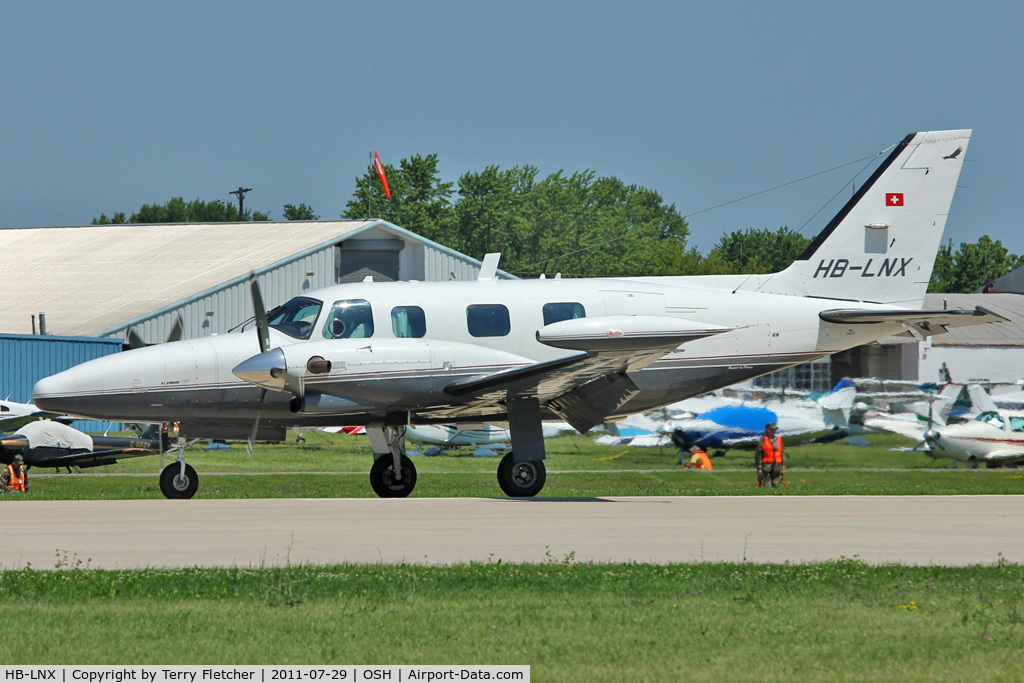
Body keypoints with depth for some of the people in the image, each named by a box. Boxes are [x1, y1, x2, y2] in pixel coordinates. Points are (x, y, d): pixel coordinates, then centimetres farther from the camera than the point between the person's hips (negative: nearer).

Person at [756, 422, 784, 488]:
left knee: (777, 485, 0)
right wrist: (759, 468, -11)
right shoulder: (763, 440, -2)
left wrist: (783, 467, 9)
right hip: (766, 466, -4)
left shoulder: (779, 440, 12)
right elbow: (758, 455, -5)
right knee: (765, 487, -5)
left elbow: (783, 454, 15)